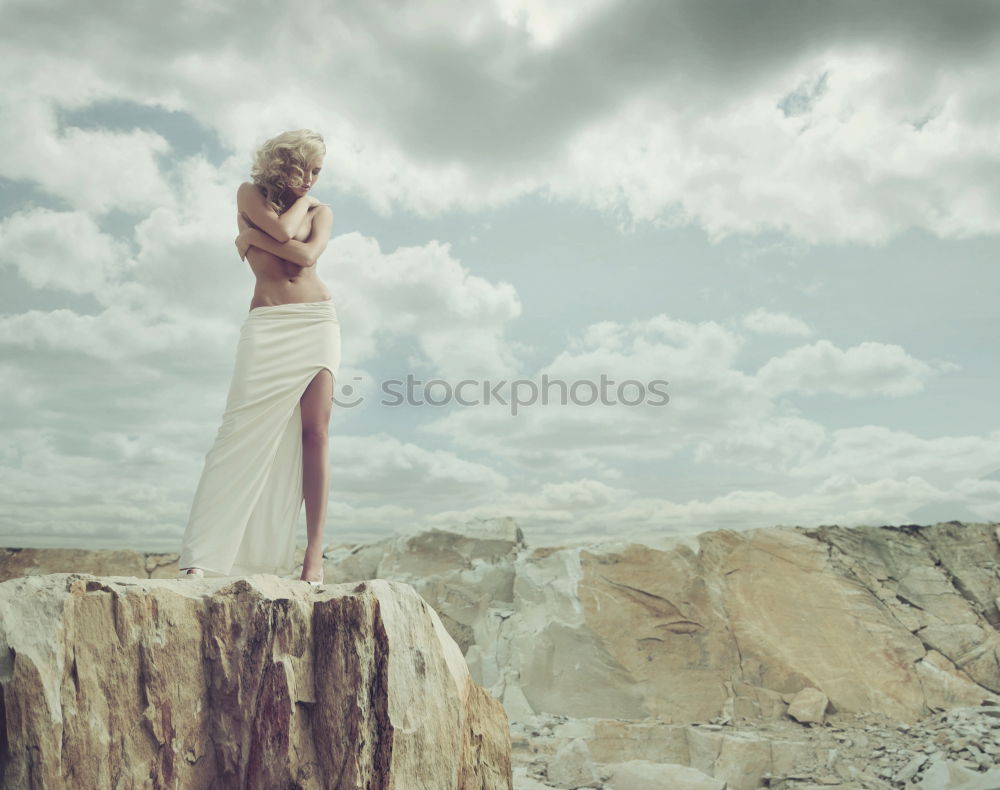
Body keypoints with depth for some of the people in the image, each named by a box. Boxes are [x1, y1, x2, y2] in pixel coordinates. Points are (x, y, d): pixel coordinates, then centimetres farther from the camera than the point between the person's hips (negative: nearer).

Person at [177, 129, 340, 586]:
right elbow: (282, 230, -7)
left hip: (317, 322, 2)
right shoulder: (251, 193, 13)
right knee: (244, 431, -13)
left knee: (315, 433, -9)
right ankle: (200, 557, -13)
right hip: (267, 325, -2)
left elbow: (308, 255, -4)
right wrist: (301, 200, 10)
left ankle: (314, 552, -8)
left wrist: (252, 238, -1)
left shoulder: (321, 212, 17)